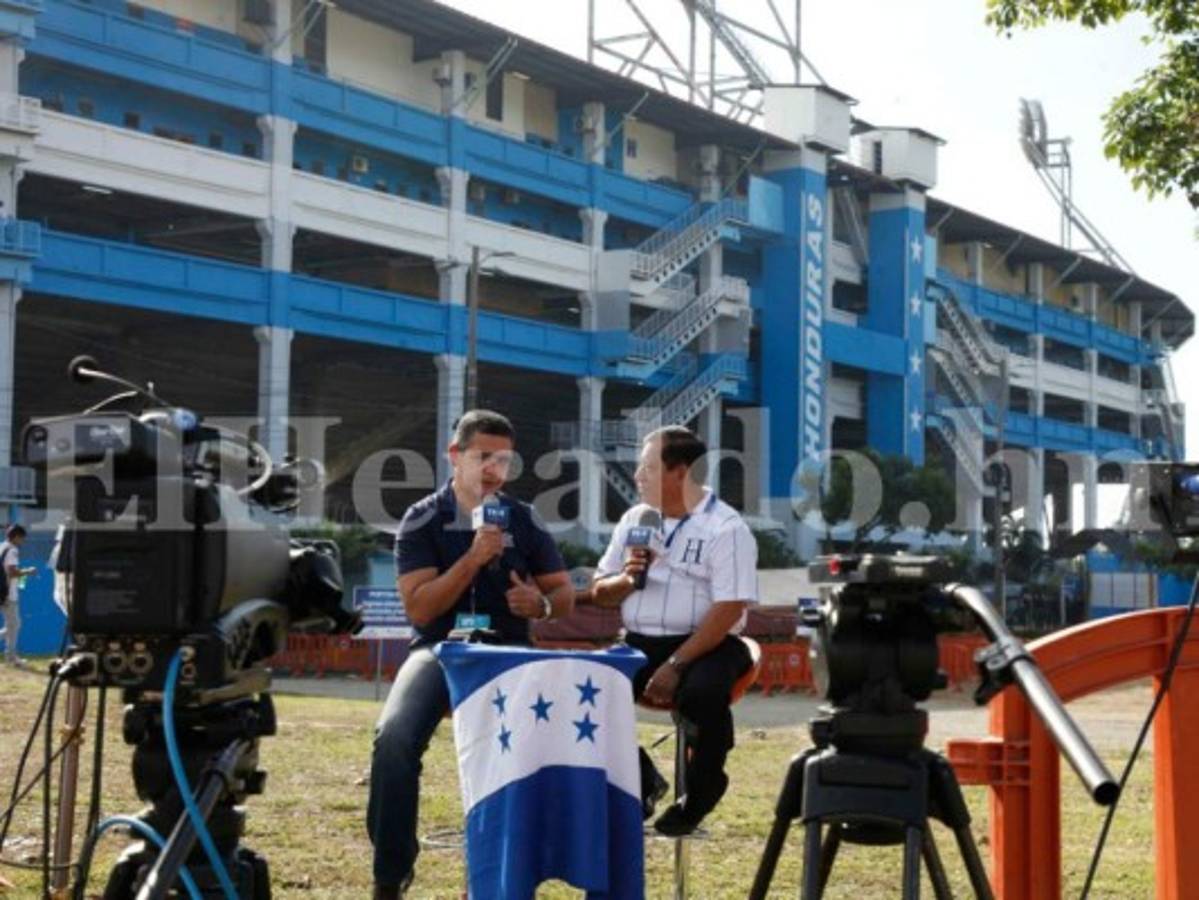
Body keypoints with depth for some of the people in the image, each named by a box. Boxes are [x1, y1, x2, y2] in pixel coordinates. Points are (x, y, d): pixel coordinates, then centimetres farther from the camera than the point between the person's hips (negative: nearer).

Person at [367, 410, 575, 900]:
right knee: (395, 737, -29)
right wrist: (474, 557, -21)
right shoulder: (422, 520, -3)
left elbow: (565, 592, 10)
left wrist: (542, 604, -14)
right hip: (440, 649, -2)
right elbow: (419, 609, -11)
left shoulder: (524, 521, 6)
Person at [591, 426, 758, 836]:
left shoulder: (726, 528, -7)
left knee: (703, 692, -36)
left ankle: (700, 792, -6)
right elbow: (599, 592, 16)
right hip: (639, 642, 5)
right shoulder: (634, 520, 13)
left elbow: (727, 611, -15)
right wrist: (626, 579, -8)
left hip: (704, 645, -5)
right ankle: (639, 779, 1)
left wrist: (675, 666, -21)